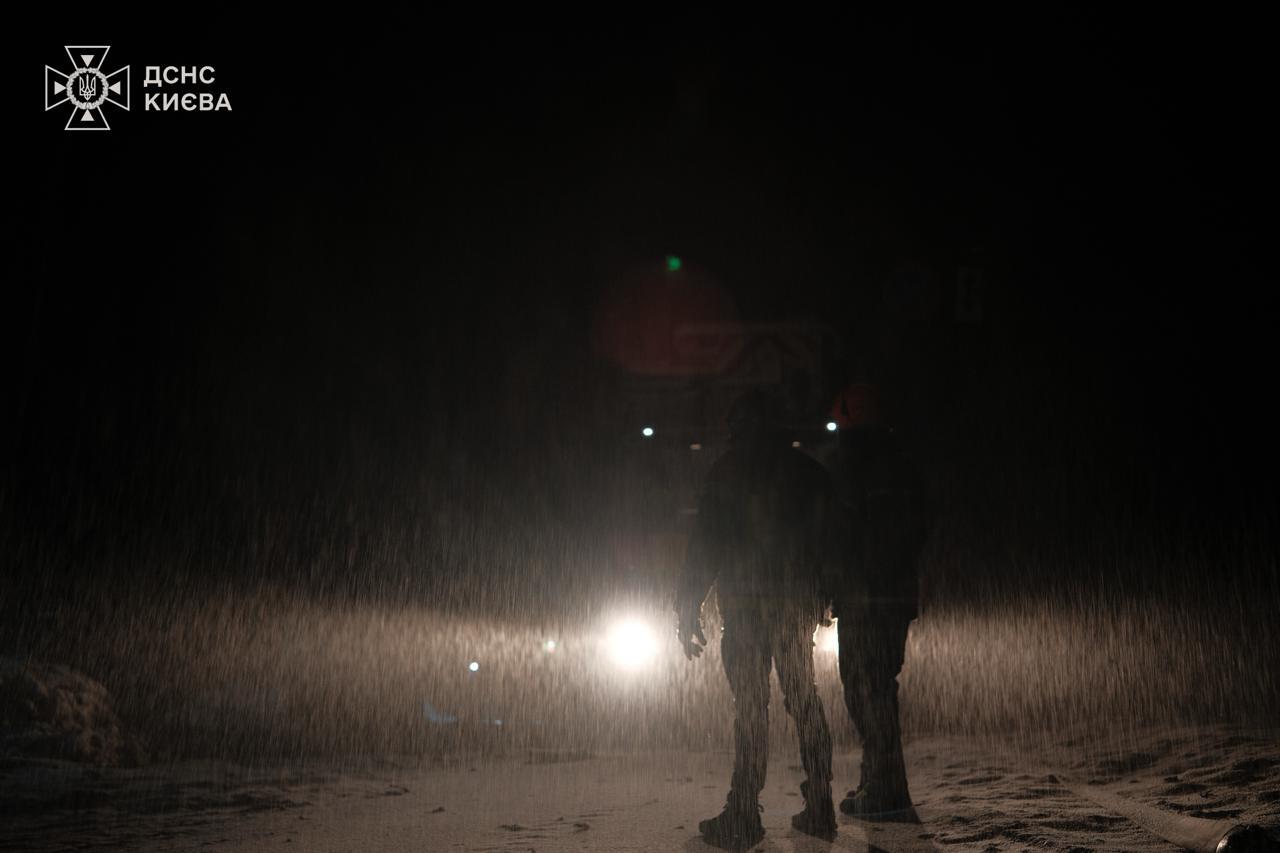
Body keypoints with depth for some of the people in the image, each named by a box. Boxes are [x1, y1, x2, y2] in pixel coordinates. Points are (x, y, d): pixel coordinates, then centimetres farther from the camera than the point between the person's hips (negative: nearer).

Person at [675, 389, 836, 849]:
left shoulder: (728, 468, -1)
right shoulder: (808, 469, 10)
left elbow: (708, 540, -6)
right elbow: (826, 539, 8)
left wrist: (688, 605, -4)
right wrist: (821, 596, 14)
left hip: (744, 601, -4)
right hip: (799, 599, 4)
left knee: (749, 704, -3)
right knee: (803, 700, 11)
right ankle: (819, 811, 13)